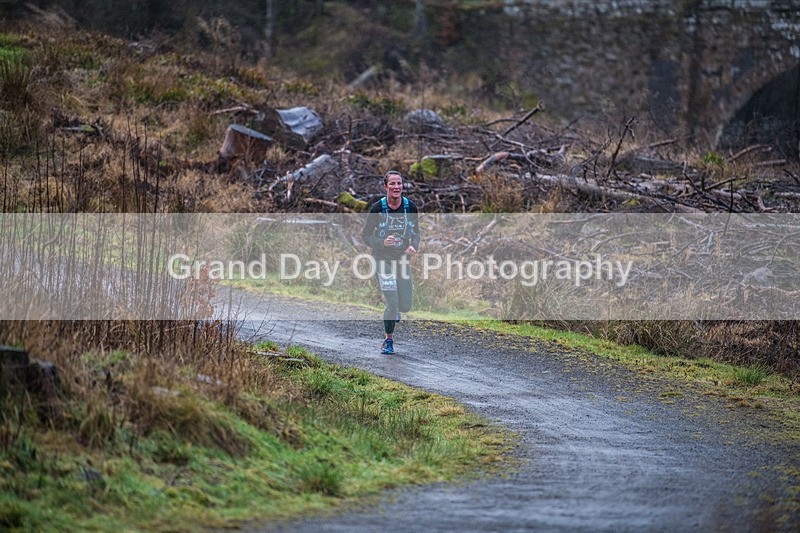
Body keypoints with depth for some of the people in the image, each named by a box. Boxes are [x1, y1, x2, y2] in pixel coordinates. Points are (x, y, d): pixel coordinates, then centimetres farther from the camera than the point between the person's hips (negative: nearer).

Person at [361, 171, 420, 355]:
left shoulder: (411, 207, -2)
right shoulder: (377, 208, -12)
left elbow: (416, 232, 11)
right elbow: (365, 235, -5)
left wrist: (413, 247, -11)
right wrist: (382, 243, -23)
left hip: (403, 259, 4)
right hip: (383, 259, -4)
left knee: (405, 306, 3)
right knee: (393, 302, -14)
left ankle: (392, 309, 42)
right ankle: (388, 340, 7)